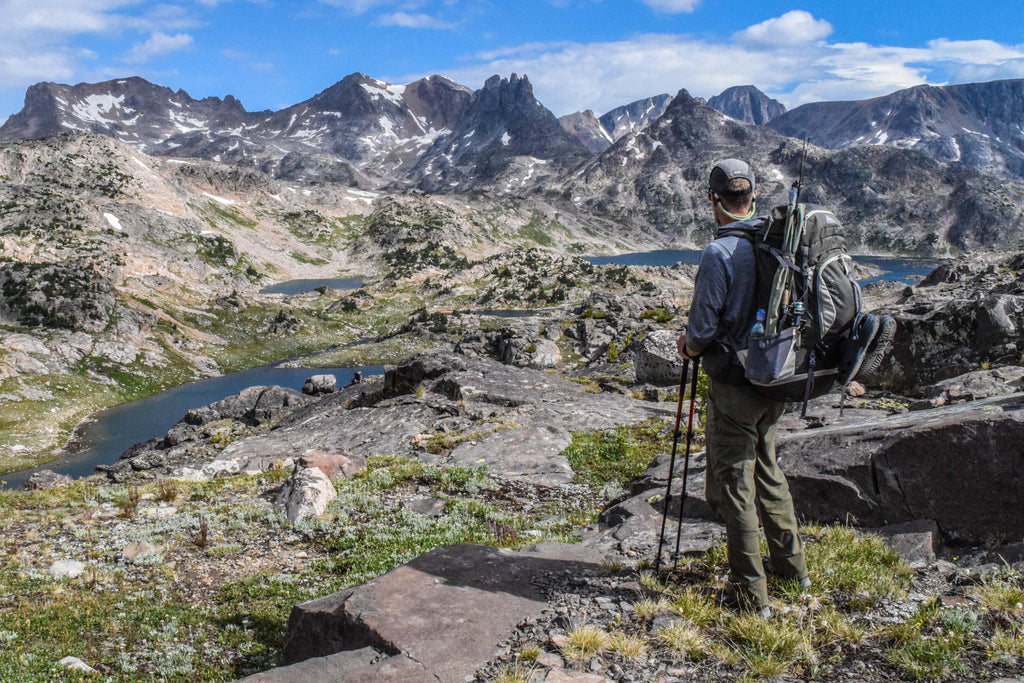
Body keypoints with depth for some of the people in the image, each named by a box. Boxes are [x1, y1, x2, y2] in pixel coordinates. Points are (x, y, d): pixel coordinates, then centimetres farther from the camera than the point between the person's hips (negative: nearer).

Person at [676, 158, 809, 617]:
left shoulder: (720, 253, -19)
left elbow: (702, 327, -18)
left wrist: (689, 345, 6)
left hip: (735, 384, -7)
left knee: (733, 484, 3)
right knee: (765, 467, 24)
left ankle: (750, 594, 11)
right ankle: (791, 563, 36)